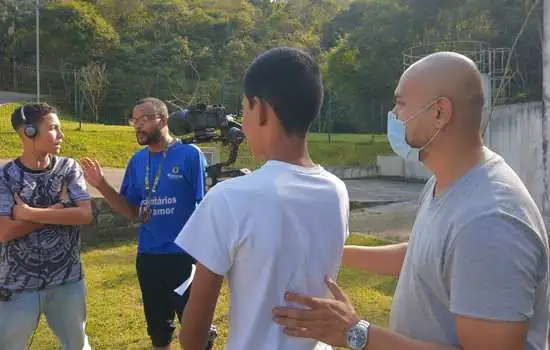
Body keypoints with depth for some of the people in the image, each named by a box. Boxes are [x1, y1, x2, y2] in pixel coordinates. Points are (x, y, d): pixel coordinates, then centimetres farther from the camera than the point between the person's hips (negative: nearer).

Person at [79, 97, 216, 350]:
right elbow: (132, 211, 9)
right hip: (148, 257, 6)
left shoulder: (190, 155, -12)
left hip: (184, 256, -5)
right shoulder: (137, 160, 6)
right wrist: (101, 185, -3)